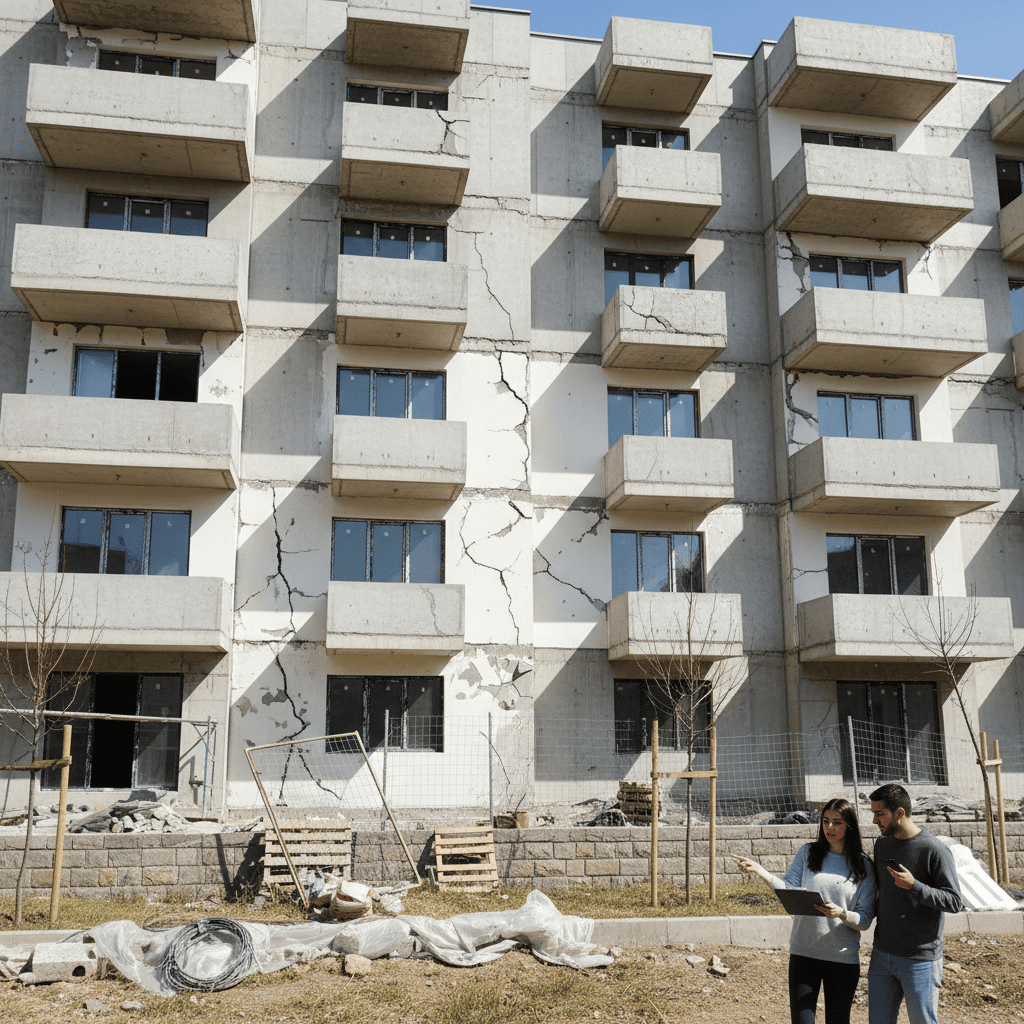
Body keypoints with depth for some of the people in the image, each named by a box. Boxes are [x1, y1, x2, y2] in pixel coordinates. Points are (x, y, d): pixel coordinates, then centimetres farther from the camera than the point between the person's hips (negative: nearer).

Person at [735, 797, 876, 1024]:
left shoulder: (864, 867, 0)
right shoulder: (807, 853, 3)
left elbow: (865, 919, -3)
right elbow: (789, 891, -4)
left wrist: (842, 914, -23)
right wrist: (759, 871, -17)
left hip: (844, 959, 0)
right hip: (803, 954, 0)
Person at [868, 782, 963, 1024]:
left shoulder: (935, 851, -14)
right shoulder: (882, 844, 8)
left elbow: (955, 902, -14)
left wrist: (914, 886, -26)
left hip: (921, 960, -6)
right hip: (882, 955, 6)